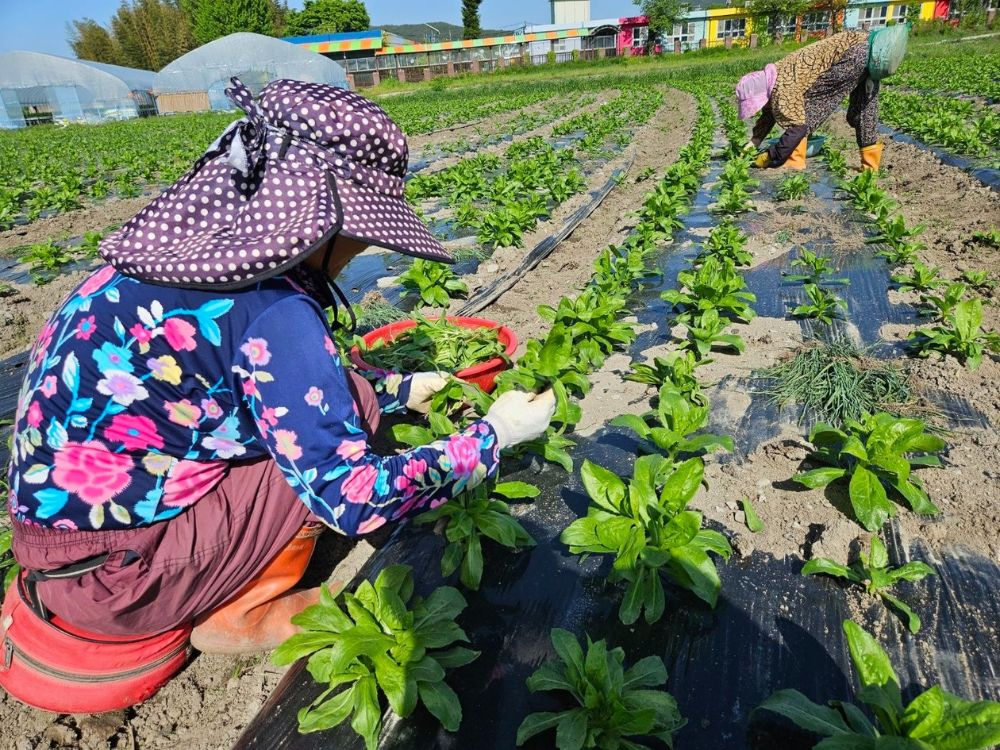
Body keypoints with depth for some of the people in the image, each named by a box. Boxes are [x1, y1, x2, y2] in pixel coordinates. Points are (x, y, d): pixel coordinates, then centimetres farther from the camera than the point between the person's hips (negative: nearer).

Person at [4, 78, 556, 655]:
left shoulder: (189, 246, -3)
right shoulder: (272, 310, -28)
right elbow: (352, 499, -25)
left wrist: (401, 389, 14)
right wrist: (494, 435, -14)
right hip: (106, 575, -7)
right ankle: (238, 617, 7)